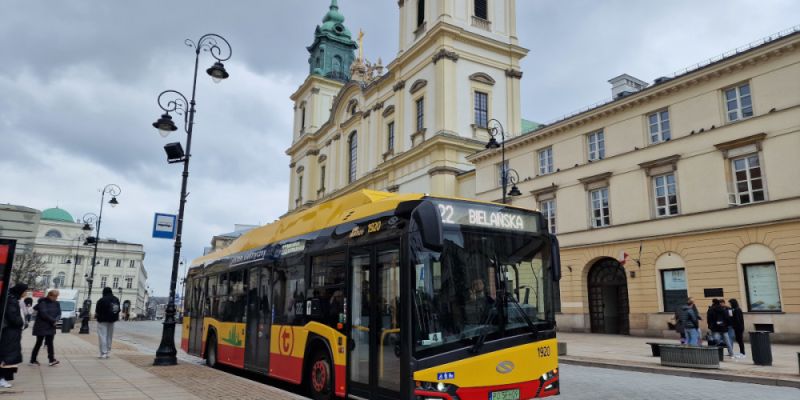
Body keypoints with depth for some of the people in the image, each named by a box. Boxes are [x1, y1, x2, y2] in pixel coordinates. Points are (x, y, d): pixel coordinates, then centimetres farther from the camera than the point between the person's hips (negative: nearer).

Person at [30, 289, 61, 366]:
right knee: (39, 343, 2)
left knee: (50, 343, 3)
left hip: (51, 327, 5)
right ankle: (33, 360, 15)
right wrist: (53, 320, -15)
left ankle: (52, 359, 0)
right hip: (41, 327, -5)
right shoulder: (43, 303, -13)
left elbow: (59, 313, 5)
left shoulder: (56, 304, 6)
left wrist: (55, 320, -15)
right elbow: (44, 314, -21)